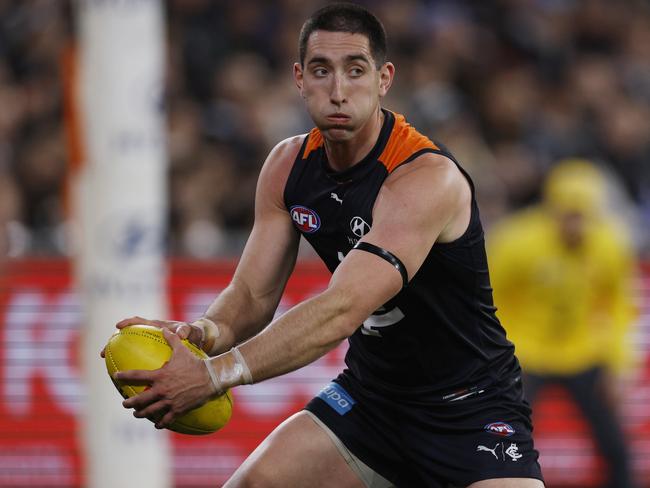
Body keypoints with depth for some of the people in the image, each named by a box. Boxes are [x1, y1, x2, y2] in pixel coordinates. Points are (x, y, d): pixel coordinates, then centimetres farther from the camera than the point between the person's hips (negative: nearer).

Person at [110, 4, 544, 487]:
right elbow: (252, 294, -1)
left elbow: (342, 312, -36)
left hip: (471, 410, -6)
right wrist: (207, 333, -26)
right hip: (368, 397, 6)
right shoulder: (289, 166, -3)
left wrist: (214, 375, -43)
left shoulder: (428, 179, -27)